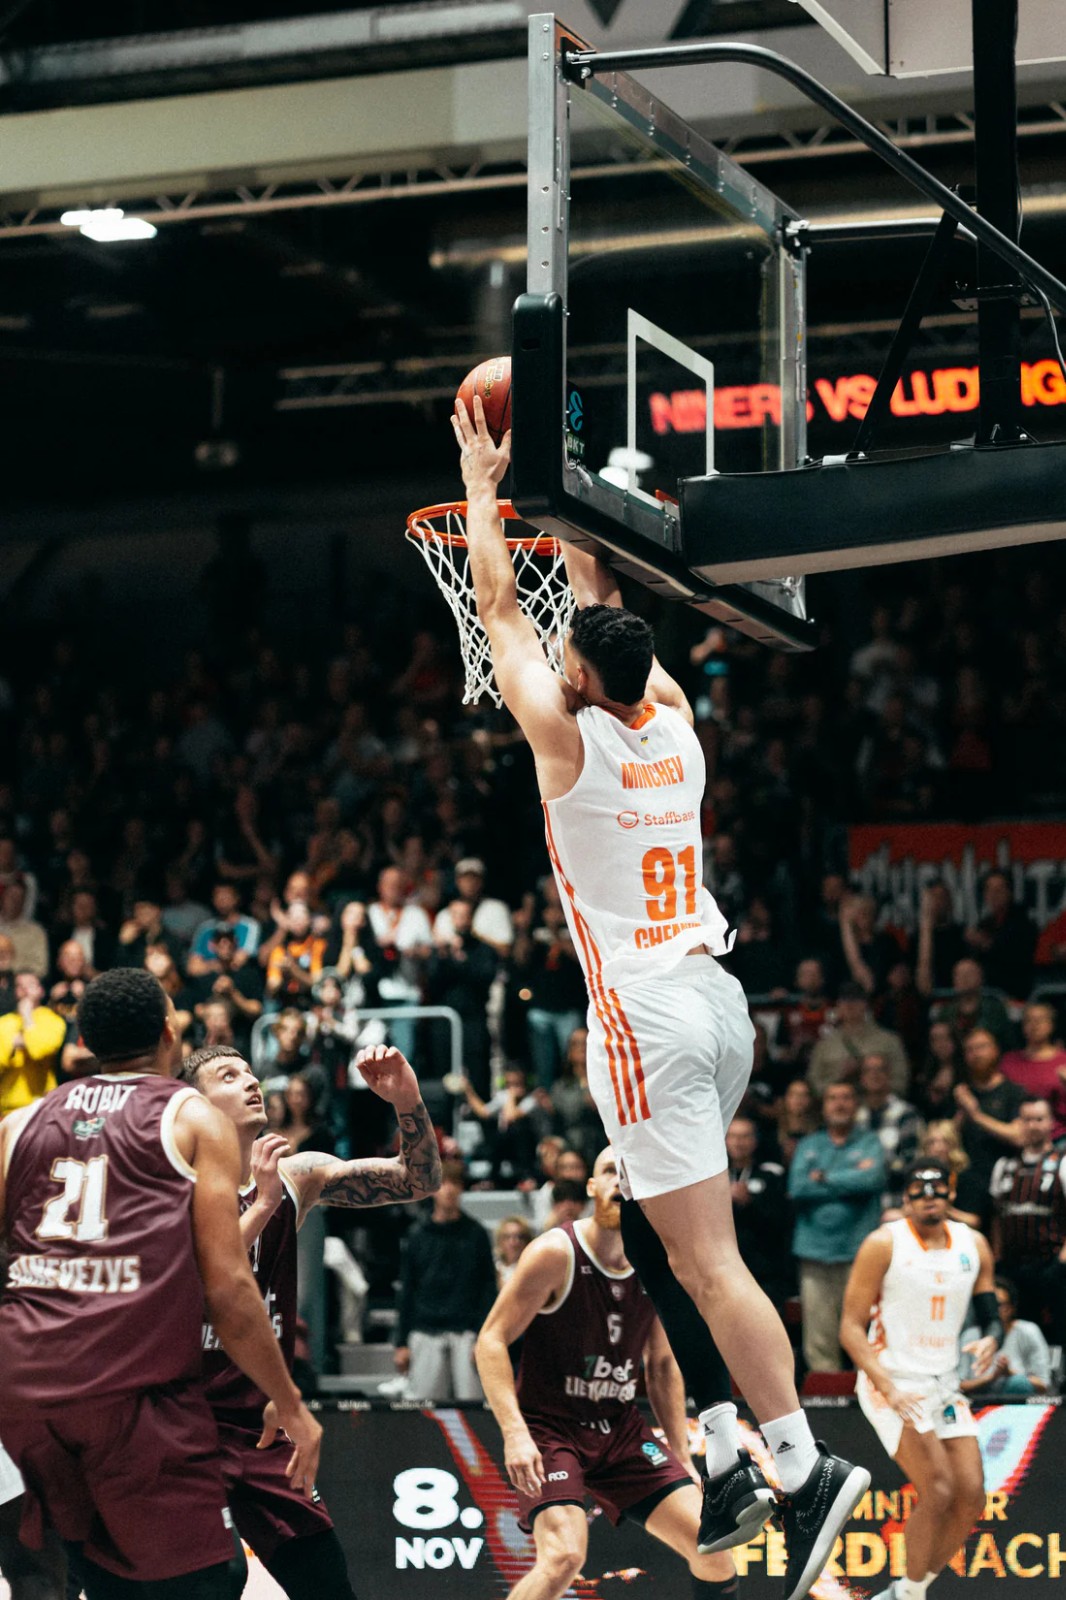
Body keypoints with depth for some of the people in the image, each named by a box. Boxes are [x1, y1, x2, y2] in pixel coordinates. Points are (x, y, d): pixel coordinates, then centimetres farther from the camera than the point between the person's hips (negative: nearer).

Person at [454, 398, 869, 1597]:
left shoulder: (569, 737, -10)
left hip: (646, 1021, -8)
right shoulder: (674, 720, 7)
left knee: (706, 1261, -11)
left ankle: (805, 1469, -17)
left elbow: (500, 607, 0)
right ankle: (745, 1444, 20)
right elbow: (601, 599, 22)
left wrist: (483, 484, 11)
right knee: (693, 1249, 20)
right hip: (719, 1002, 8)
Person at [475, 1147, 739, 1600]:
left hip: (620, 1428, 6)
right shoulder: (556, 1253, -15)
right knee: (564, 1555, -27)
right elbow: (491, 1341, -16)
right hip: (549, 1426, -6)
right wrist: (515, 1433, -27)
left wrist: (681, 1459, 12)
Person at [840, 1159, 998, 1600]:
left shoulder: (973, 1245, 5)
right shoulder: (884, 1244, -11)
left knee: (971, 1498, 1)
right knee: (938, 1491, -19)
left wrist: (990, 1340, -13)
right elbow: (851, 1327, -12)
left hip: (945, 1384, 6)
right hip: (892, 1383, -6)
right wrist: (890, 1390, -23)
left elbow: (991, 1315, 12)